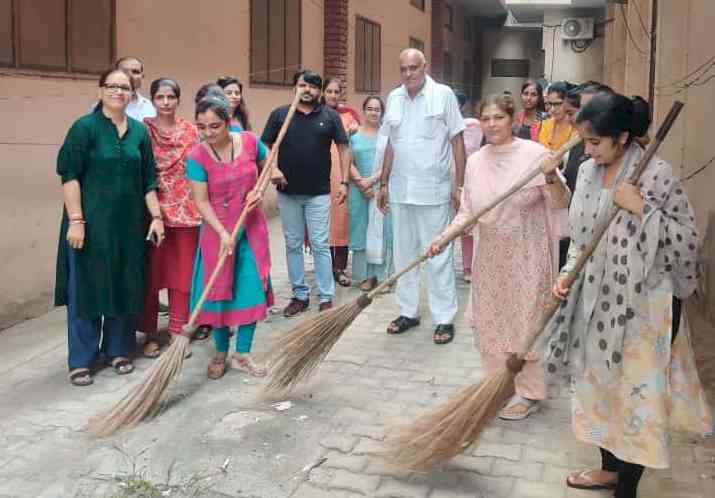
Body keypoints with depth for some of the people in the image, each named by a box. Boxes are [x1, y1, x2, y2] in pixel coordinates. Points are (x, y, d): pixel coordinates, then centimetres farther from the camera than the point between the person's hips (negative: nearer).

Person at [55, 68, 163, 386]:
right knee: (86, 287, 3)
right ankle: (81, 360, 14)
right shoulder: (85, 127, -6)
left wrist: (156, 216, 5)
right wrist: (75, 220, -16)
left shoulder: (139, 131, 8)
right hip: (91, 223, -4)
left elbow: (148, 180, 11)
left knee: (126, 287, 10)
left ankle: (118, 350, 26)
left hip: (129, 224, 4)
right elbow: (69, 175, -10)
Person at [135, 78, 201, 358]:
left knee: (183, 273, 7)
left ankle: (178, 332, 18)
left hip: (185, 209, 2)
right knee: (151, 272, 4)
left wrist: (200, 207, 4)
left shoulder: (191, 131, 6)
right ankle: (150, 334, 16)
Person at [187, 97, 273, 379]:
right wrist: (223, 233, -24)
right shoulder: (197, 157, -15)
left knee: (252, 288, 3)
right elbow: (201, 202, -15)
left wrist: (259, 190, -8)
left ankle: (242, 355, 17)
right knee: (219, 291, 5)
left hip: (252, 227, 2)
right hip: (218, 230, -2)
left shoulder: (250, 142, -8)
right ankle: (220, 353, 24)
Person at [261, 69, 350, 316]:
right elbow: (264, 146, 7)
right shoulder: (279, 114, 3)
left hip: (318, 193, -2)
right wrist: (272, 168, -11)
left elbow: (343, 148, 4)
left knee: (320, 246, 0)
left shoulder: (330, 116, 2)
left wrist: (344, 182, -2)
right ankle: (300, 295, 21)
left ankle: (326, 298, 8)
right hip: (288, 192, 2)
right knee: (293, 245, 9)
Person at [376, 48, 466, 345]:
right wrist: (384, 183, 13)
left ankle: (444, 318, 8)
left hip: (434, 190, -5)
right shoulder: (394, 98, 9)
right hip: (400, 190, 5)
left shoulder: (443, 95, -4)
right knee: (404, 253, 12)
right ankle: (408, 311, 24)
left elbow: (457, 141, -3)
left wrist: (459, 184, -8)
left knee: (439, 255, 0)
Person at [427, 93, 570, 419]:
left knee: (524, 321, 3)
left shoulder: (535, 154, -10)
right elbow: (468, 211, 9)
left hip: (525, 254, -5)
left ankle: (528, 393, 18)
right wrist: (443, 238, -3)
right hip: (490, 254, 5)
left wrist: (551, 177, -29)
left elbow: (561, 204, -10)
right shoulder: (475, 161, 5)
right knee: (490, 320, 13)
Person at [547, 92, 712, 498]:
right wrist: (568, 275, 0)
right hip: (597, 300, 7)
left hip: (641, 305, -7)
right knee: (599, 384, 18)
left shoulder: (657, 174, -15)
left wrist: (642, 209, -24)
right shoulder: (588, 171, 4)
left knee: (634, 394, 2)